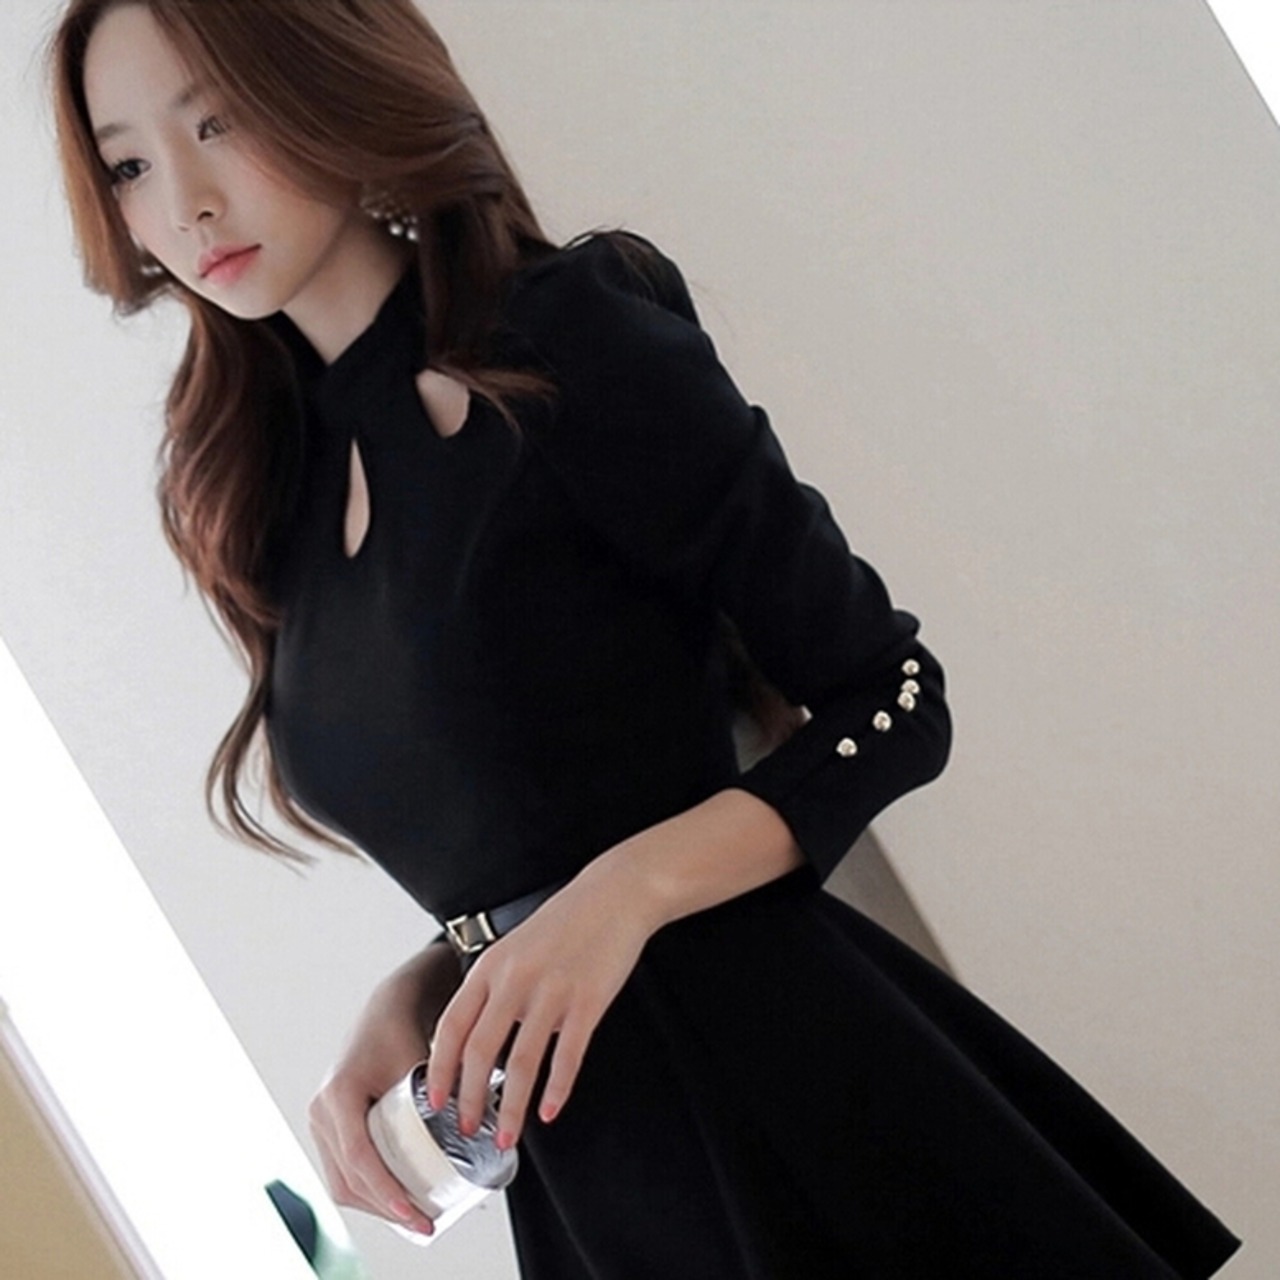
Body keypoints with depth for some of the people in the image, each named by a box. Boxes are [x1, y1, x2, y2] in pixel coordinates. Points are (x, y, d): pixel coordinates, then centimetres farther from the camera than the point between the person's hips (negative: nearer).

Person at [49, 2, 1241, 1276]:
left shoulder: (566, 337, -10)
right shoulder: (286, 499, 8)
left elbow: (889, 704, -9)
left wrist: (629, 887, -22)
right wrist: (405, 1007, -3)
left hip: (790, 1082, -6)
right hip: (579, 1167, 6)